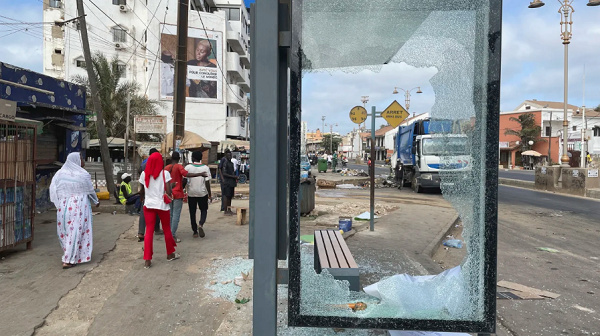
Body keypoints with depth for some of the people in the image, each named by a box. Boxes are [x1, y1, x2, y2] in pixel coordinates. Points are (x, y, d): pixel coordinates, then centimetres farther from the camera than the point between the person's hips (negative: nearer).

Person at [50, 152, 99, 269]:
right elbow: (90, 191, -1)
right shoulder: (83, 175, -10)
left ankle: (68, 254, 33)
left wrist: (59, 204, 12)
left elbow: (53, 190, 0)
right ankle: (68, 260, 0)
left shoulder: (60, 173, 1)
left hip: (63, 206, 5)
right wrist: (96, 201, 16)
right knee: (76, 232, 1)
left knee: (64, 231, 18)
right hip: (79, 207, -5)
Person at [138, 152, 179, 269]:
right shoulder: (165, 173, -9)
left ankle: (147, 260, 2)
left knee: (149, 231, 6)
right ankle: (170, 254, 30)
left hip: (148, 205, 2)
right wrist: (170, 195, 7)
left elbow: (141, 191, 6)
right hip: (162, 205, -2)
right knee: (167, 229, 15)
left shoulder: (144, 174, 0)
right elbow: (168, 191, -14)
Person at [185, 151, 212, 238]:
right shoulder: (205, 168, -4)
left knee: (192, 212, 12)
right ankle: (201, 224, -12)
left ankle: (195, 231, 15)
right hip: (202, 193, 0)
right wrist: (210, 194, 1)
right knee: (204, 210, 14)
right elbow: (207, 182, -6)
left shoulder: (188, 167, -4)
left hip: (191, 193, 0)